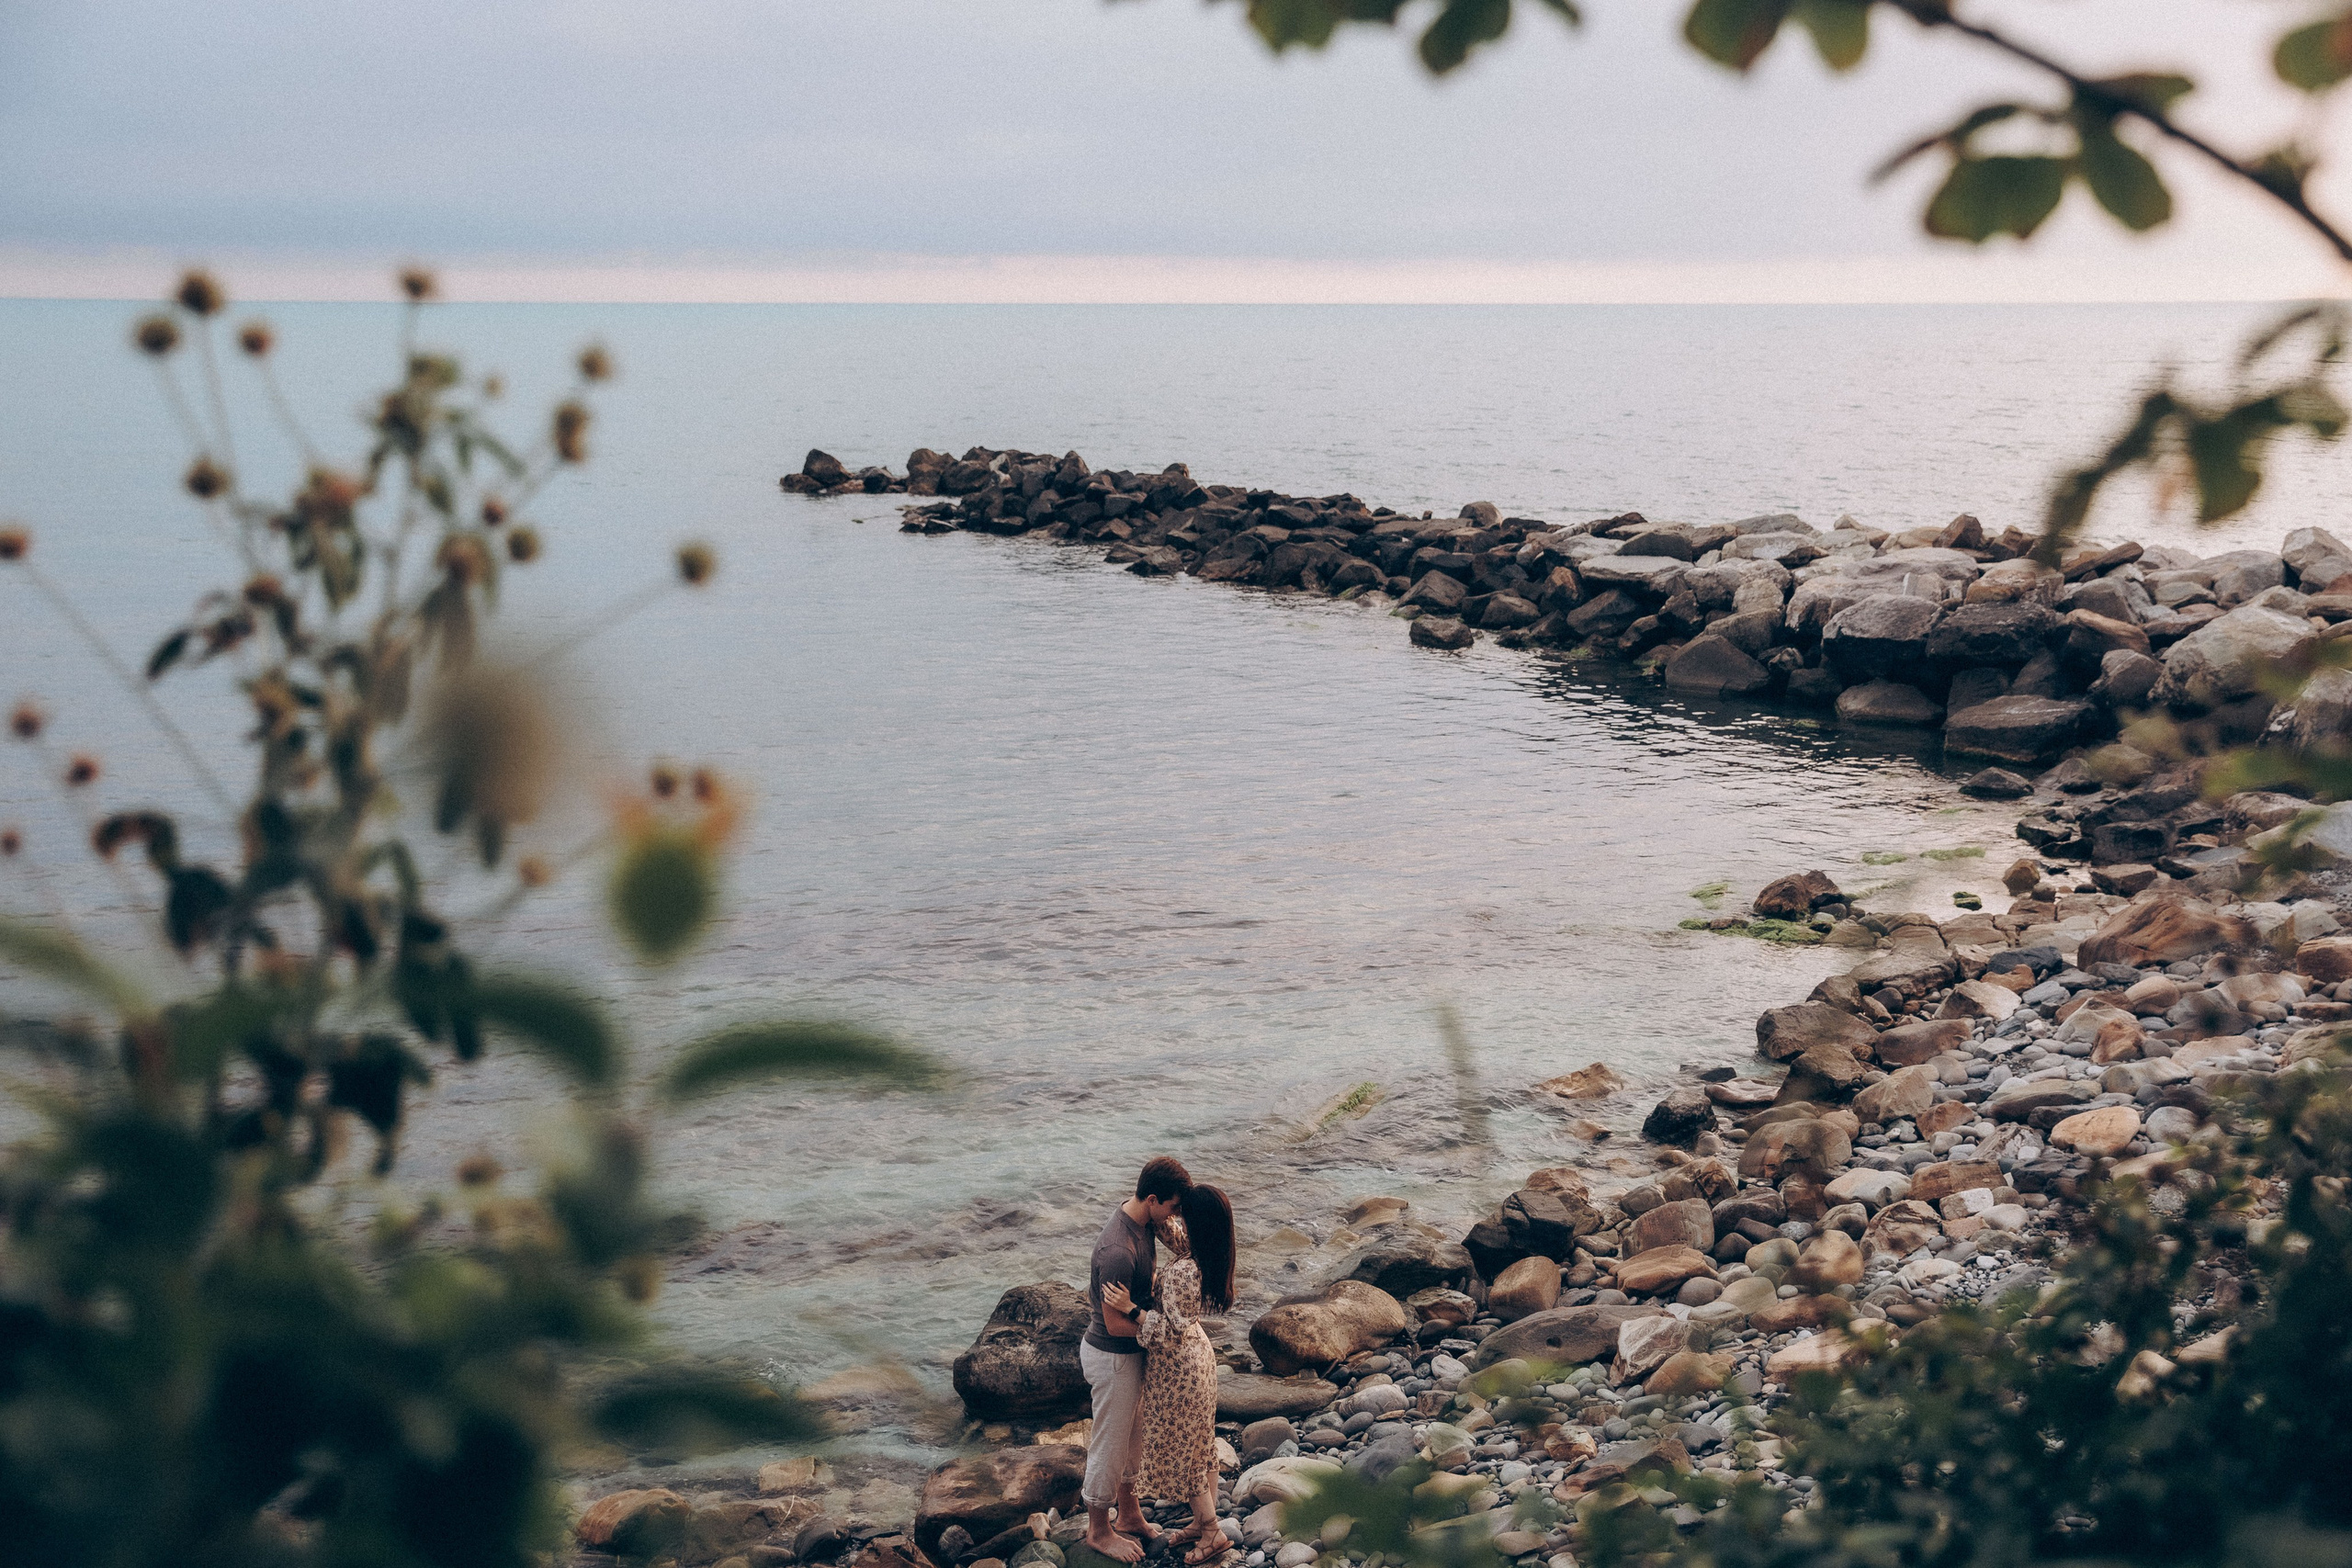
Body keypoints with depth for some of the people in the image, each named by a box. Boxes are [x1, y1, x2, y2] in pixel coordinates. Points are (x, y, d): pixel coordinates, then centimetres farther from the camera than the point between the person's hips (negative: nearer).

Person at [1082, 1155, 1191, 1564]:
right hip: (1113, 1357, -9)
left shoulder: (1141, 1220, -5)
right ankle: (1099, 1530, 28)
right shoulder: (1118, 1252, -35)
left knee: (1131, 1437, 24)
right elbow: (1116, 1324, -27)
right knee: (1110, 1443, 9)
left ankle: (1128, 1514, 42)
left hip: (1132, 1351, 9)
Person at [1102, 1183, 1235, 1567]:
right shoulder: (1210, 1258, -8)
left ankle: (1212, 1534, 22)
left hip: (1177, 1368, -9)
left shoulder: (1182, 1274, -35)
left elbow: (1173, 1332, -32)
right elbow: (1171, 1232, 11)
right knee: (1200, 1446, 23)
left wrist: (1131, 1309, -31)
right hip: (1198, 1354, 9)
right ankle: (1204, 1521, 38)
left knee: (1181, 1450, 10)